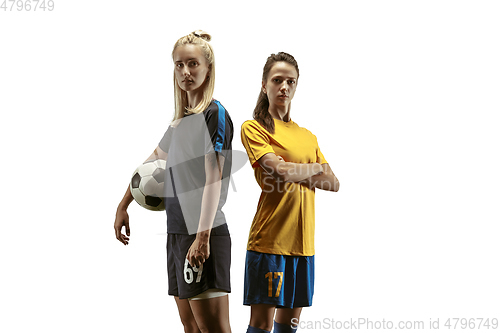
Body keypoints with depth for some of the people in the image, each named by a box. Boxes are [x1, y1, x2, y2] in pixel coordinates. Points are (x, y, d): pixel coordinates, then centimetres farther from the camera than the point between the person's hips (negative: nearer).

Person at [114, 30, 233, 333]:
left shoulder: (214, 114, -8)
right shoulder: (181, 119, 17)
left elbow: (214, 179, -15)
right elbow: (155, 161, 29)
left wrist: (202, 236, -21)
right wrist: (123, 206, 29)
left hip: (203, 233, -8)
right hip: (177, 230, 8)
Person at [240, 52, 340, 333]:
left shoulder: (308, 136, 19)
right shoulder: (254, 128, -1)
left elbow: (334, 183, 10)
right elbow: (281, 172, -15)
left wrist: (295, 173, -5)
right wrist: (315, 168, 3)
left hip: (303, 241, 6)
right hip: (269, 238, -6)